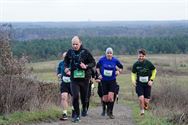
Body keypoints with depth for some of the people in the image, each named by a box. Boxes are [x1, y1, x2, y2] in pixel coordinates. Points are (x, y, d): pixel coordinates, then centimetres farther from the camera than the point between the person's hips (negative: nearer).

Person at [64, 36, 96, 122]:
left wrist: (86, 66, -20)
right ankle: (77, 115, 2)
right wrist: (66, 68, 0)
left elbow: (93, 63, -2)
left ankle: (84, 108, 44)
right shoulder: (70, 52, 0)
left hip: (84, 77, -1)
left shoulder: (85, 52, -7)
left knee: (84, 96, 11)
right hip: (74, 78, 1)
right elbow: (66, 61, 19)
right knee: (75, 96, -11)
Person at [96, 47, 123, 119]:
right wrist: (99, 74, 3)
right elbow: (97, 66, 12)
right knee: (105, 99, 3)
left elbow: (121, 67, 14)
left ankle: (110, 113, 0)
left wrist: (118, 71, -2)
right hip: (104, 81, 0)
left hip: (112, 81, 0)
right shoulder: (102, 59, -5)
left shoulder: (115, 60, -4)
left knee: (111, 98, -13)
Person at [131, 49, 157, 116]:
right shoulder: (136, 64, -7)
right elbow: (133, 73, 8)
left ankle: (146, 106, 36)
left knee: (146, 100, -1)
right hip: (139, 84, 0)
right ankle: (142, 110, 7)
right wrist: (133, 80, -10)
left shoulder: (148, 63, -10)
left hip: (147, 84, 0)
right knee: (141, 98, -18)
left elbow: (154, 71, 7)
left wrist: (151, 80, -2)